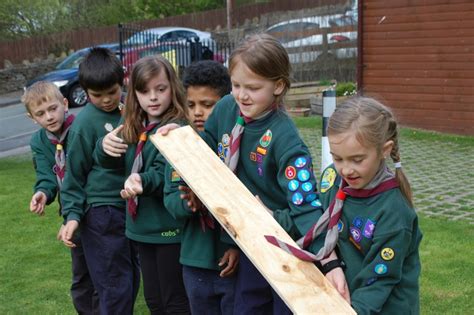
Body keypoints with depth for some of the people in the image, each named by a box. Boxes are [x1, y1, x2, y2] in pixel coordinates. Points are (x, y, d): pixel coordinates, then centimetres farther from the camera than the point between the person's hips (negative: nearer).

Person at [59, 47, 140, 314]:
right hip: (102, 211, -6)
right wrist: (72, 214, -9)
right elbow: (75, 174, -6)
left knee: (132, 279, 17)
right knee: (116, 287, -1)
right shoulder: (86, 122, -13)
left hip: (131, 204, 6)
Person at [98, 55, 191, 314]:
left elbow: (168, 175, -26)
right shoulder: (132, 126, 4)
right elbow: (109, 161, 6)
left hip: (170, 225, -7)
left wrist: (143, 181, -46)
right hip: (142, 224, 7)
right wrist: (105, 146, -17)